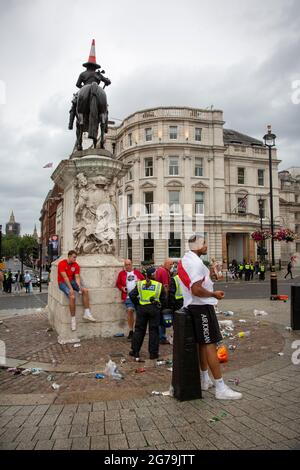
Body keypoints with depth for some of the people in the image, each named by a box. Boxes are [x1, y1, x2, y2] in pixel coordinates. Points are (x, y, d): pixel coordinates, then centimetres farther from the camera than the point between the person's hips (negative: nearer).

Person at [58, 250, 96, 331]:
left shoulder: (76, 265, 3)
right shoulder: (62, 263, -15)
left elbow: (77, 277, -3)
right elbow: (65, 277, -21)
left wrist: (79, 286, -22)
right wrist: (71, 288, -27)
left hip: (72, 281, 6)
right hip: (63, 282, -6)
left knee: (85, 290, -17)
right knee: (72, 296, -32)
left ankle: (86, 313, -13)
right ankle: (73, 319, -21)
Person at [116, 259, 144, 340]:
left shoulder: (137, 272, 12)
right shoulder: (121, 273, 9)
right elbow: (118, 283, 12)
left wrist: (140, 281, -6)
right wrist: (122, 288, -5)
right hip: (128, 296, -1)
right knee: (130, 310, -10)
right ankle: (131, 331, 3)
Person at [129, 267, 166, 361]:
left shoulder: (140, 284, 1)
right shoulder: (159, 285, -3)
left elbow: (132, 295, -3)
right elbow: (163, 299, -1)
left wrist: (137, 304, 7)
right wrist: (160, 307, 12)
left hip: (142, 309, 2)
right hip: (154, 309, -2)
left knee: (139, 329, 11)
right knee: (153, 330, 7)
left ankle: (135, 352, 17)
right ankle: (153, 353, 10)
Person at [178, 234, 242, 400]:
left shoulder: (185, 260, 12)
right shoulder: (196, 262, -20)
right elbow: (197, 290, -27)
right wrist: (214, 294, -14)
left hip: (193, 305, 10)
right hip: (202, 307, -10)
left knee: (203, 343, 18)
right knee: (210, 344, -7)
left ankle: (205, 380, 29)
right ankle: (221, 388, -2)